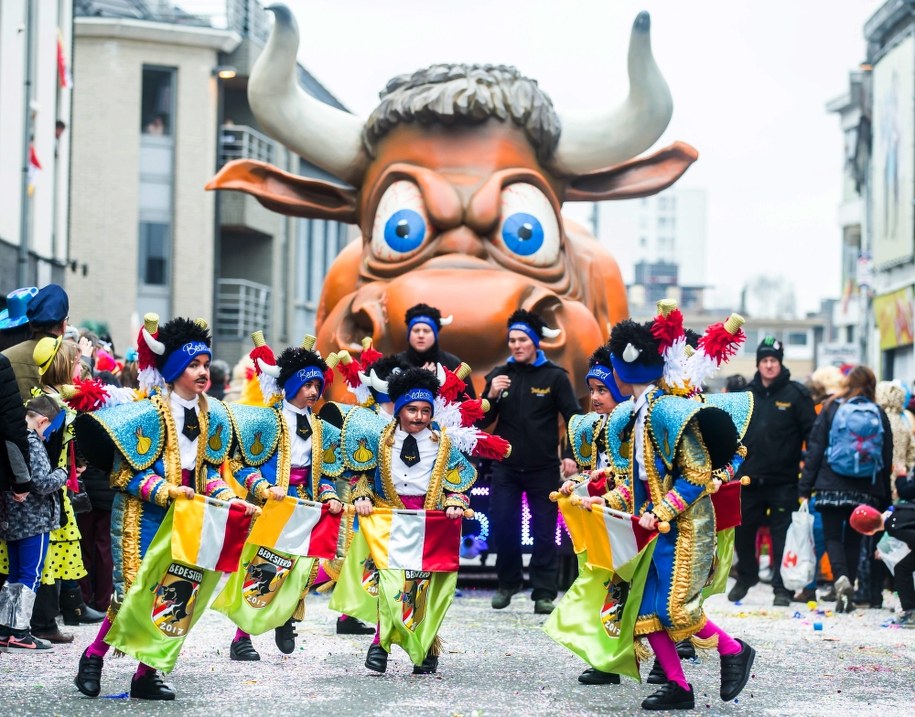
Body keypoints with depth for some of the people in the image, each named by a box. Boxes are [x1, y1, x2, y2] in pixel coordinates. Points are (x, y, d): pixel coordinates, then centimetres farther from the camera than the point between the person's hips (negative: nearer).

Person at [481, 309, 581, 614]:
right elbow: (482, 422, 5)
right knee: (501, 526, -1)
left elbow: (574, 417, -4)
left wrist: (570, 455, -15)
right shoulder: (499, 374, 4)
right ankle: (508, 582, 19)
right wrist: (491, 396, -14)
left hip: (543, 468, -2)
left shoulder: (554, 376, -4)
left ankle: (544, 592, 8)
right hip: (506, 466, 2)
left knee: (545, 532, 1)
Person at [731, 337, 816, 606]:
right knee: (742, 530, 10)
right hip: (751, 479, 4)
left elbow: (811, 433, -1)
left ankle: (782, 587, 6)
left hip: (784, 480, -4)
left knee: (782, 535, -2)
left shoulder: (796, 394, -2)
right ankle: (746, 577, 31)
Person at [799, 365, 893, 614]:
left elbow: (815, 449, -3)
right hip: (866, 490, 2)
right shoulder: (879, 415, 5)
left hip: (832, 486, -2)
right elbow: (887, 460, 7)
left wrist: (805, 488, -1)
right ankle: (849, 591, 12)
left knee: (833, 536, 4)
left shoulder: (831, 409, 0)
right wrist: (884, 499, 13)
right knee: (854, 539, 13)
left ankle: (841, 578, -22)